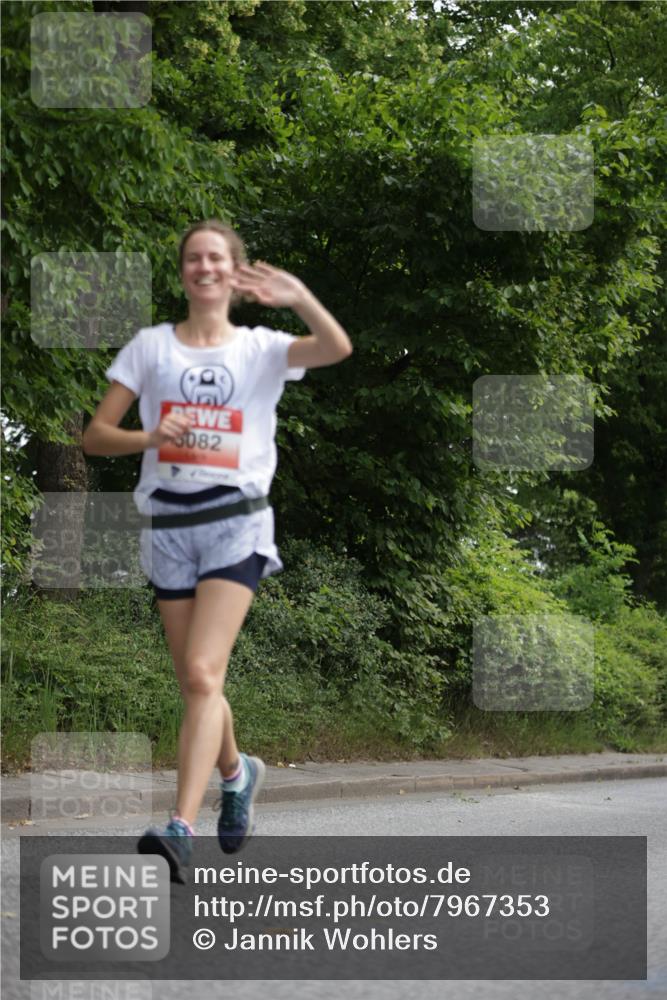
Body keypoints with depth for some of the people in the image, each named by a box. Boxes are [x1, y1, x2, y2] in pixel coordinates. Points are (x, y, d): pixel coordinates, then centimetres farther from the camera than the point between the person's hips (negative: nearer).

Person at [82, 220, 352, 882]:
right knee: (194, 683, 9)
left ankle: (180, 829, -24)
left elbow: (337, 349, -14)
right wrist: (151, 437, -15)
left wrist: (300, 298, -31)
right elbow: (95, 435, 5)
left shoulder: (261, 349, 5)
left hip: (236, 522, -3)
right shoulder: (151, 346, 9)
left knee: (203, 675, -18)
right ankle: (236, 772, 39)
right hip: (167, 524, 3)